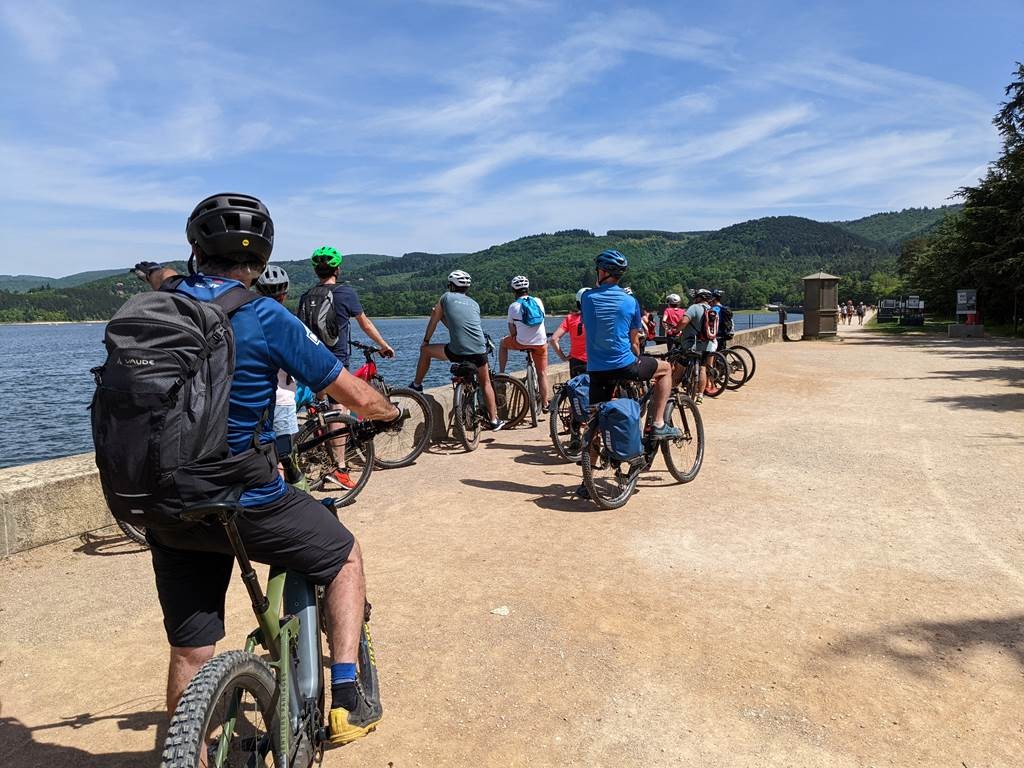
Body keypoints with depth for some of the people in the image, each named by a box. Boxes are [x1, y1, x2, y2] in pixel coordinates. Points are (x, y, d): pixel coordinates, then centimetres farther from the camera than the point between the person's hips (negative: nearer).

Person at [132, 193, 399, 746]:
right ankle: (345, 700, 15)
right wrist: (391, 412, 11)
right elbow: (357, 398, -9)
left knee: (190, 653, 19)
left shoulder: (159, 307, 0)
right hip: (246, 505, -5)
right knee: (346, 557, 20)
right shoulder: (267, 319, -14)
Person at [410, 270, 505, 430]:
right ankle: (494, 420, 23)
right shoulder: (474, 304, 21)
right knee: (485, 383, 23)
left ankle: (416, 385, 34)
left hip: (457, 352, -3)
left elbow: (433, 321, 18)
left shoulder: (446, 297, 11)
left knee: (425, 350, 22)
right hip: (479, 351, 4)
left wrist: (425, 341, 32)